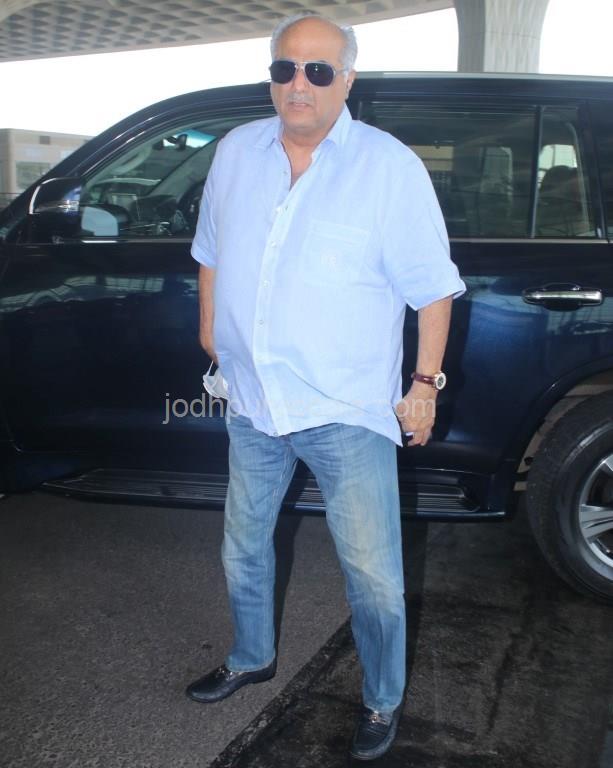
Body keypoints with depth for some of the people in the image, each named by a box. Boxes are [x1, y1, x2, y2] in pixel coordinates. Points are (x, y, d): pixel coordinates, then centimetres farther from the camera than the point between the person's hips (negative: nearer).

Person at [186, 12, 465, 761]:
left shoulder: (390, 166, -9)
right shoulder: (236, 152, 4)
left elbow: (432, 286, -6)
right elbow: (212, 251, 17)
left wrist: (425, 382, -7)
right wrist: (210, 330, 16)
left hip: (348, 414, -4)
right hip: (252, 403, 5)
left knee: (373, 576, 4)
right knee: (242, 550, 21)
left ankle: (383, 701, 30)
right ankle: (252, 658, 48)